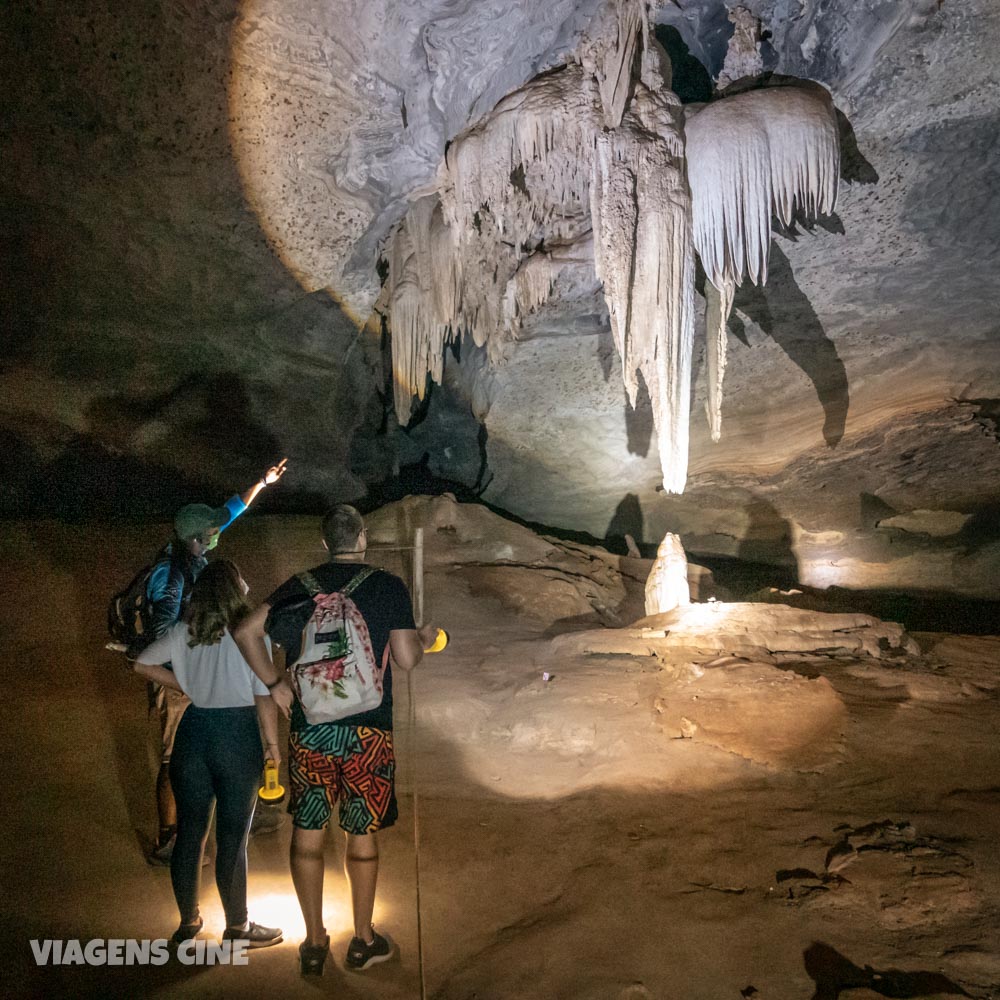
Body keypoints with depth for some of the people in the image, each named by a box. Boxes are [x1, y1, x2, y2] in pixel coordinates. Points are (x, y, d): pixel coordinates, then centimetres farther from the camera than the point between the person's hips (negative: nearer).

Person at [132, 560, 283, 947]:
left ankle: (188, 921, 31)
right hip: (237, 736, -4)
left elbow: (142, 663, 11)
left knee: (189, 831, 16)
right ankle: (238, 926, 21)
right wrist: (273, 745, 0)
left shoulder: (184, 632, 1)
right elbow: (265, 700, -12)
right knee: (232, 839, 7)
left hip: (193, 731, 5)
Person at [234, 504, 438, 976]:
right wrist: (425, 638, 14)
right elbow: (407, 658, -6)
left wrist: (275, 684, 6)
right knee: (362, 833, 12)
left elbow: (246, 632, -1)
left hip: (308, 727, 2)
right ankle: (363, 941, 26)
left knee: (307, 831, 14)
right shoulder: (388, 587, -5)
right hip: (367, 730, -2)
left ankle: (314, 942, 25)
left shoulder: (299, 585, 4)